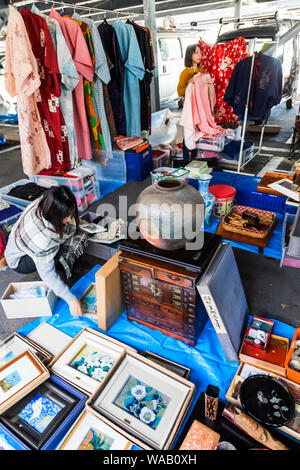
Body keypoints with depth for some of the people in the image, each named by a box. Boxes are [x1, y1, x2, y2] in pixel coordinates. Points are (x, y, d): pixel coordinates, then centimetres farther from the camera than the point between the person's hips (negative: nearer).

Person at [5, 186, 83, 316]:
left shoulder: (45, 203, -26)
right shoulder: (42, 238, -44)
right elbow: (47, 273, -35)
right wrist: (71, 299, -34)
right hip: (18, 261, -7)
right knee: (56, 249, -32)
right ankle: (46, 289, -8)